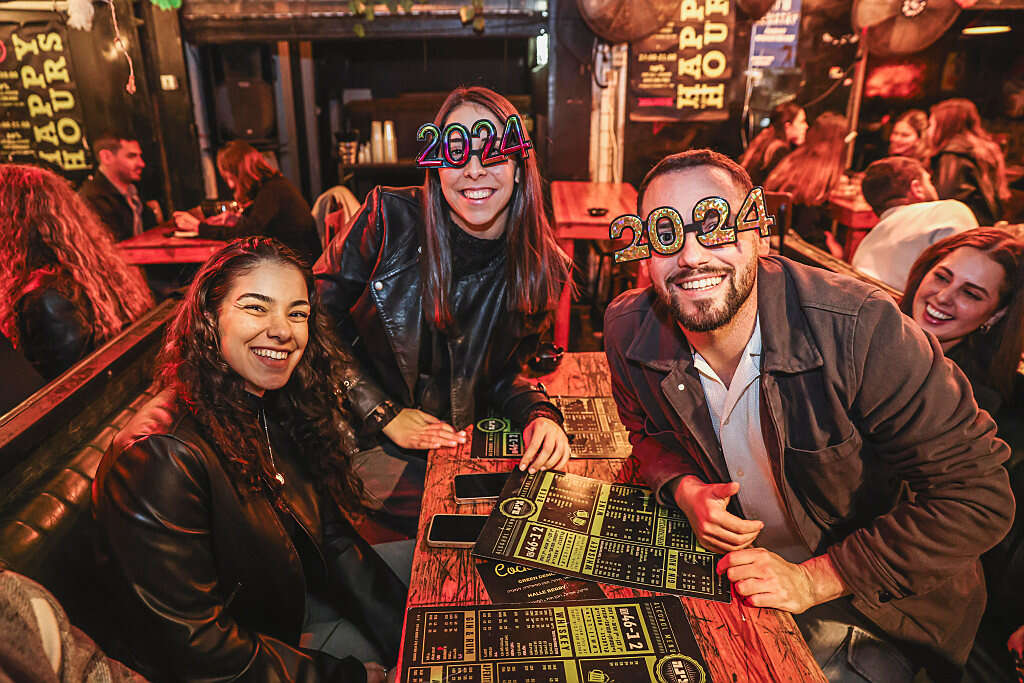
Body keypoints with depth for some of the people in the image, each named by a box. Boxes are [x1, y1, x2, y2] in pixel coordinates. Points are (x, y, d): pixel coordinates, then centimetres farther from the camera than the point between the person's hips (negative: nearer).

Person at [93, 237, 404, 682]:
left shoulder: (280, 406, -7)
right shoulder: (163, 459, -30)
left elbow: (330, 533, -1)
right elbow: (191, 645, -25)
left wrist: (409, 634, -6)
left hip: (296, 596, 6)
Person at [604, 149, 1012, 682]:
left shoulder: (858, 329, -28)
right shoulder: (629, 331, -16)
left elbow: (978, 498, -22)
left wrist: (815, 578, -24)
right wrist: (684, 488, -18)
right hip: (736, 567, 3)